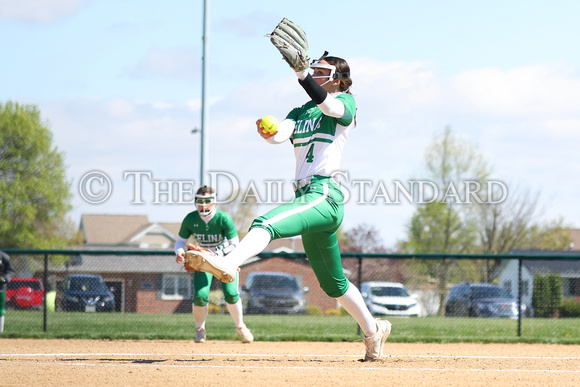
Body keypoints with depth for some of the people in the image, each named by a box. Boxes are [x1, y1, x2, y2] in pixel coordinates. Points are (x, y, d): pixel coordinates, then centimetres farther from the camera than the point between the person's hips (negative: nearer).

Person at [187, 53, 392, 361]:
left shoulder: (345, 102, 5)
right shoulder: (300, 112, 23)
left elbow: (328, 105, -21)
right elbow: (280, 134, 1)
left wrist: (301, 73, -34)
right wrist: (267, 131, -24)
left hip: (325, 195, -9)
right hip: (306, 197, 9)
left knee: (267, 223, -35)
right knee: (333, 284, 17)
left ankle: (227, 265, -59)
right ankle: (373, 330, 31)